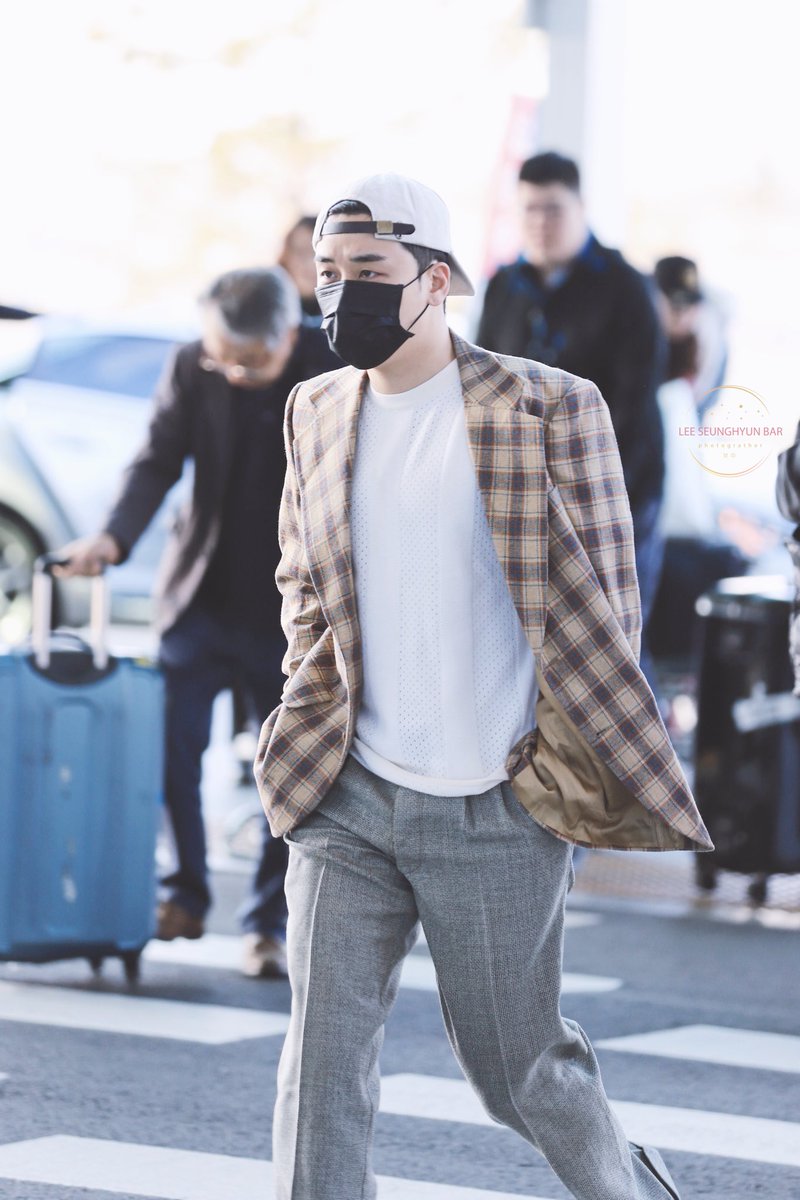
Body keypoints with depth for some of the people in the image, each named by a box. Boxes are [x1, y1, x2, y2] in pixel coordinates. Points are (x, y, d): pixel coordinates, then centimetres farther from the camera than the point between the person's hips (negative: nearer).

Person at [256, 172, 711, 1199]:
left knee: (516, 1066, 9)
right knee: (322, 1059, -5)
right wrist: (313, 713, 9)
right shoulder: (318, 413, 8)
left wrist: (567, 772, -4)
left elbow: (604, 605, -2)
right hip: (347, 802, 4)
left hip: (496, 810, -4)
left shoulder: (551, 410, -7)